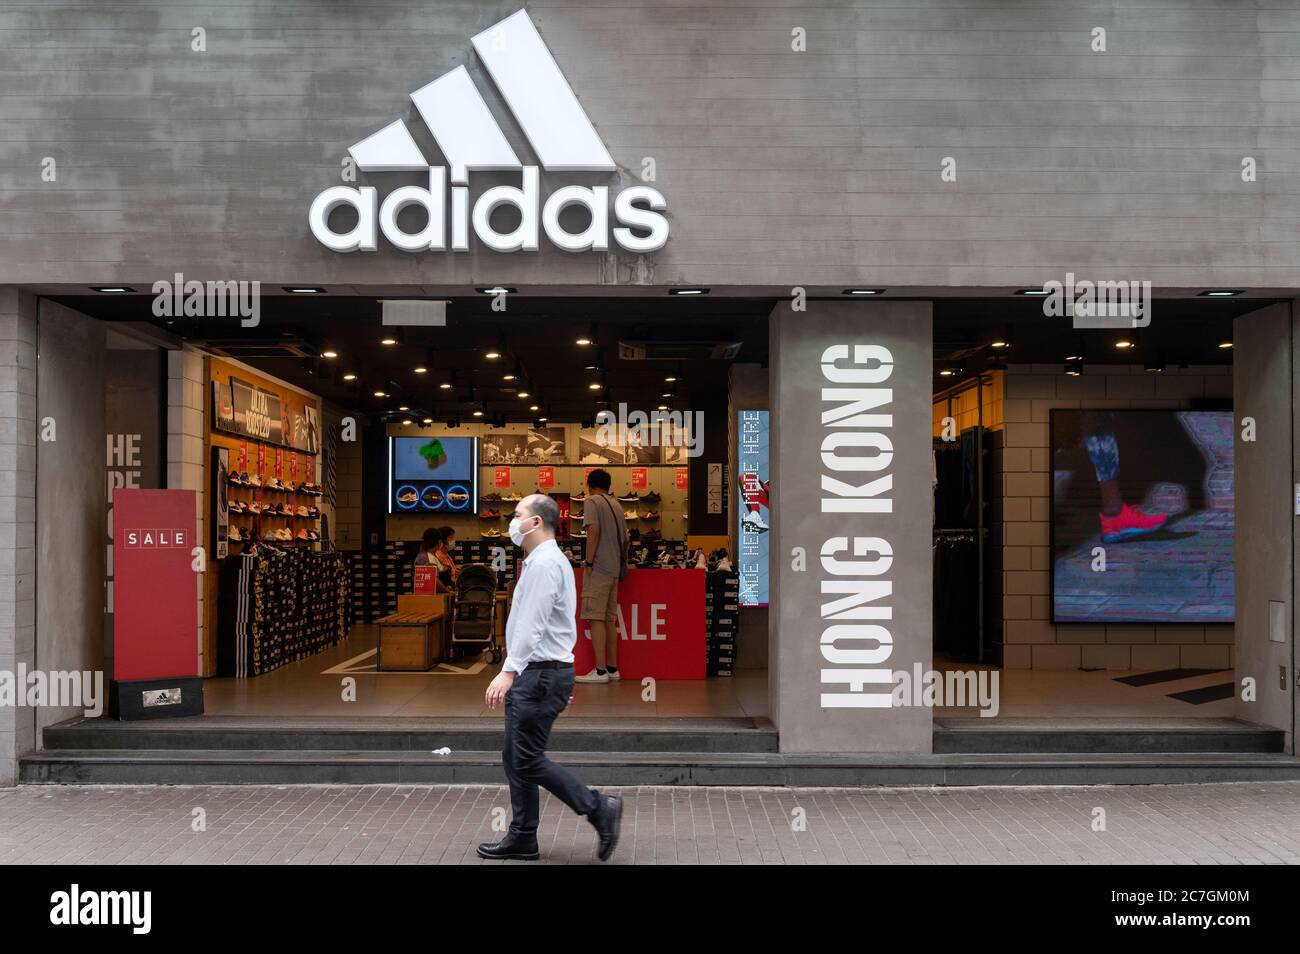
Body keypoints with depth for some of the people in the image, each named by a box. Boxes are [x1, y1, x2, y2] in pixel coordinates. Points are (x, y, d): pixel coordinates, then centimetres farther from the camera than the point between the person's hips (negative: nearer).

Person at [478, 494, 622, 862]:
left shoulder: (545, 563, -16)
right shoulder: (542, 561, 18)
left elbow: (532, 625, -25)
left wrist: (508, 671, -31)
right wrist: (559, 682, 25)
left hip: (540, 675, -10)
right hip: (534, 675, 10)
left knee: (528, 761, -6)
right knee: (515, 758, 12)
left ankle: (600, 809, -1)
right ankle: (522, 838, 19)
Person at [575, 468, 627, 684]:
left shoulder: (592, 501, -4)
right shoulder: (616, 505, 18)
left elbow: (593, 530, -17)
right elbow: (625, 538, 18)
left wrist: (589, 562, -14)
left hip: (599, 568, -8)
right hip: (615, 569, 8)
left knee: (596, 618, -8)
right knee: (610, 619, 11)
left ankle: (600, 670, -11)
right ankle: (612, 668, 15)